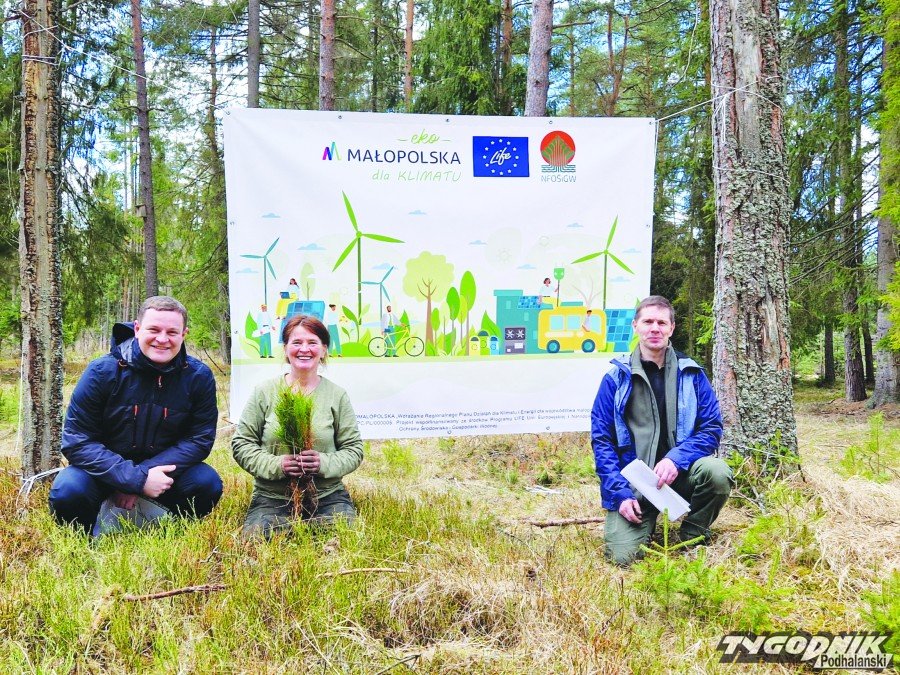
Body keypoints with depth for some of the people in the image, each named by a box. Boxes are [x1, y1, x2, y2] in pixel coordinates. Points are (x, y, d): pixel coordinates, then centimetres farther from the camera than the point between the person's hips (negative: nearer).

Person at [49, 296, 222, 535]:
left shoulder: (199, 376, -11)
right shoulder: (102, 371, -16)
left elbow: (200, 439, -11)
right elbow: (77, 441, -17)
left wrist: (144, 472, -25)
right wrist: (136, 479, -29)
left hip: (162, 468, 1)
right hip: (105, 470, -1)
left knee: (208, 483, -25)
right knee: (67, 492, -30)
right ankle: (89, 536, 5)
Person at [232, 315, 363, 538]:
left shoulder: (337, 395, 4)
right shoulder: (265, 392, 2)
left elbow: (353, 449, 4)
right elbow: (241, 444, 2)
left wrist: (325, 463, -18)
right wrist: (276, 464, -16)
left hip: (327, 495, 1)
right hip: (271, 496, 0)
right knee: (255, 537, -28)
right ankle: (288, 527, 2)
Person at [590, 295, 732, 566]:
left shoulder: (691, 374, 3)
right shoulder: (616, 378, -1)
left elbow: (712, 428, -1)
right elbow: (601, 439, -1)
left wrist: (676, 458, -19)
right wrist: (620, 493, -12)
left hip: (679, 474, 1)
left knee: (717, 472, -30)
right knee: (622, 556, -19)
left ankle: (692, 540, -2)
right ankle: (647, 525, 18)